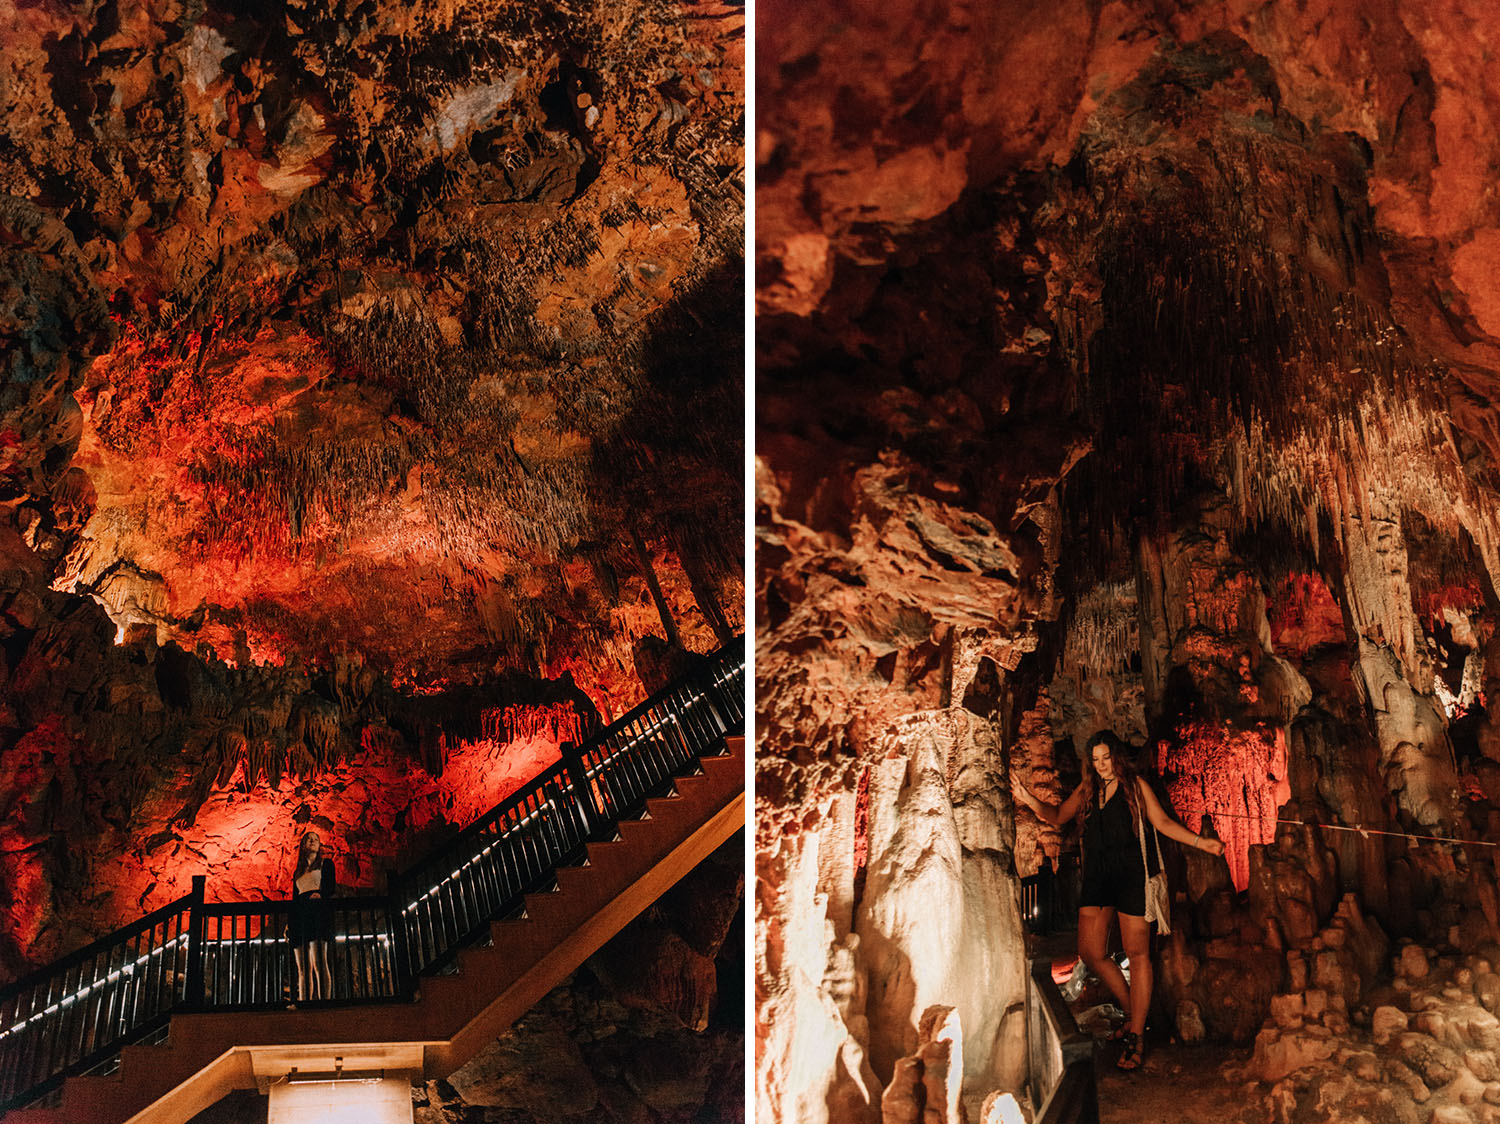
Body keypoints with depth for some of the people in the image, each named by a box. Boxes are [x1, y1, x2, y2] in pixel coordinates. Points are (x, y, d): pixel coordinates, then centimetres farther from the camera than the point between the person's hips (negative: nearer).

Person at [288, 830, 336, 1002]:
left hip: (318, 911, -5)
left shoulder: (326, 863, 16)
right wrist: (289, 923, 11)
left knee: (318, 962, -20)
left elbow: (331, 886, 1)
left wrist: (321, 894, -22)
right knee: (302, 968, -3)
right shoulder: (298, 872, 29)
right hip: (299, 915, 5)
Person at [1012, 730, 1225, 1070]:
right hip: (1097, 876, 5)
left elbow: (1163, 822, 4)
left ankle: (1135, 1036, 3)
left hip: (1130, 874, -4)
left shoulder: (1135, 786, 5)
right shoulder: (1086, 790, 15)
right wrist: (1030, 800, 2)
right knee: (1091, 953, 0)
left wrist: (1200, 842, -7)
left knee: (1137, 953, -3)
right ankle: (1132, 1012, 20)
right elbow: (1058, 816, 18)